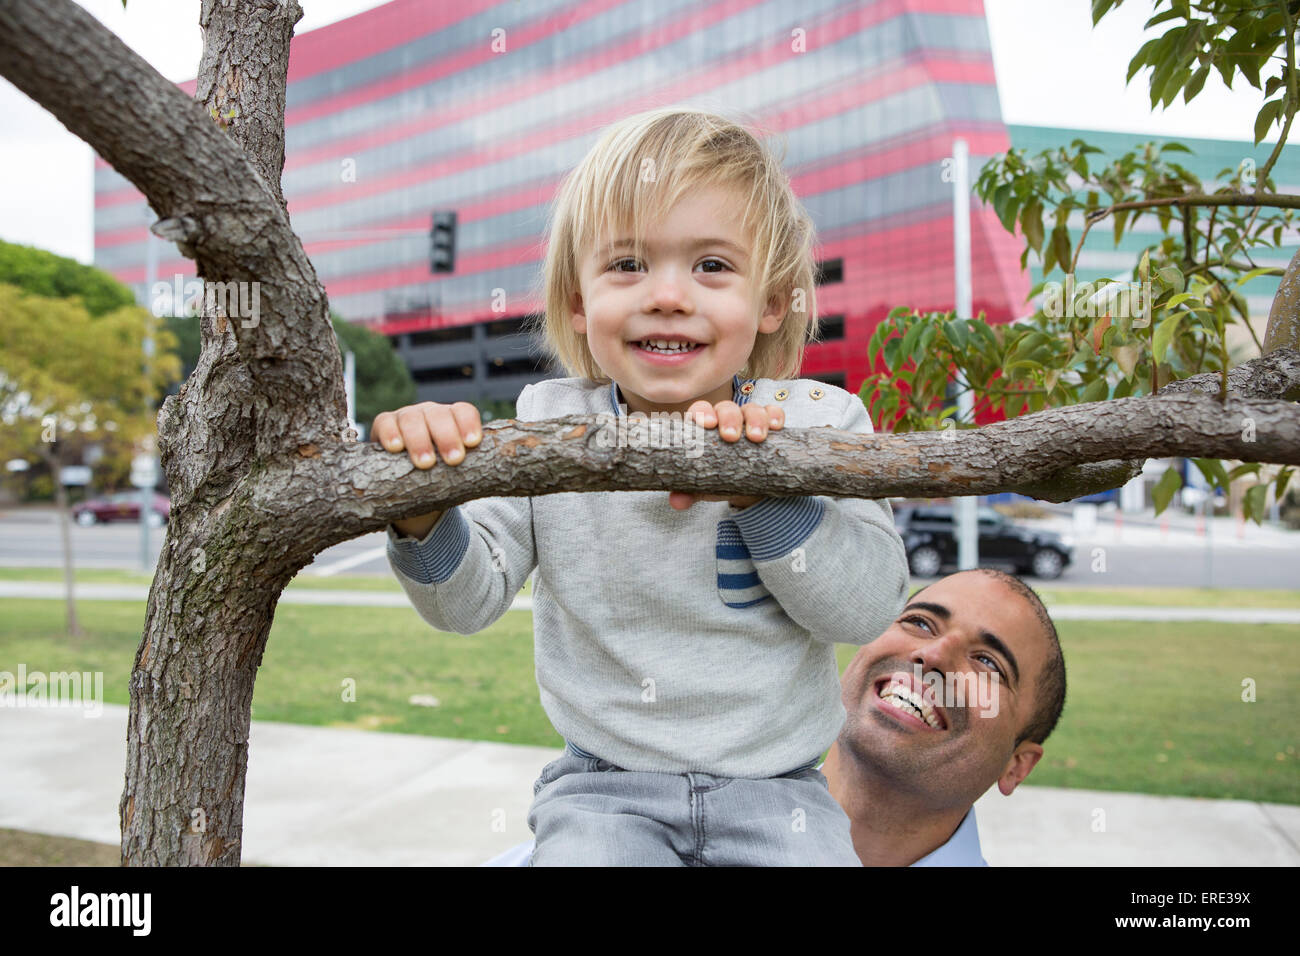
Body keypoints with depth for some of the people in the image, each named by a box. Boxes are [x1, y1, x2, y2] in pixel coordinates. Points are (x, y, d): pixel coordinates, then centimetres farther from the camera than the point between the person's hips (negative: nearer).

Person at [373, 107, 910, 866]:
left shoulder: (816, 424, -6)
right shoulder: (549, 424, -4)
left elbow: (870, 606, -12)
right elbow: (470, 600, -4)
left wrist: (765, 494, -25)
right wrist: (424, 517, -24)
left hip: (775, 788, 1)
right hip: (604, 787, 0)